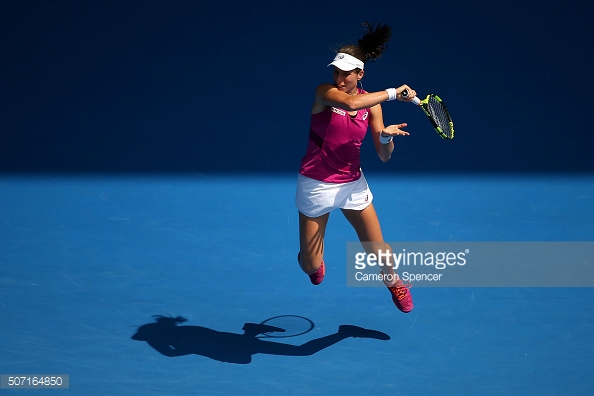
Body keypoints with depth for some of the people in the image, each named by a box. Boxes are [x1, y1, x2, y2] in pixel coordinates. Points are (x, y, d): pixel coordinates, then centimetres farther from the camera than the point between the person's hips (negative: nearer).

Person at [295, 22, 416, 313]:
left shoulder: (372, 102, -3)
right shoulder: (324, 92, -14)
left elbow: (384, 156, -2)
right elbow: (350, 102, -38)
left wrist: (386, 137, -24)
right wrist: (393, 93, -31)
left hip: (353, 184, 3)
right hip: (316, 184, -3)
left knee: (377, 250, 4)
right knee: (311, 267, 0)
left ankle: (394, 282, 40)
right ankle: (309, 256, 40)